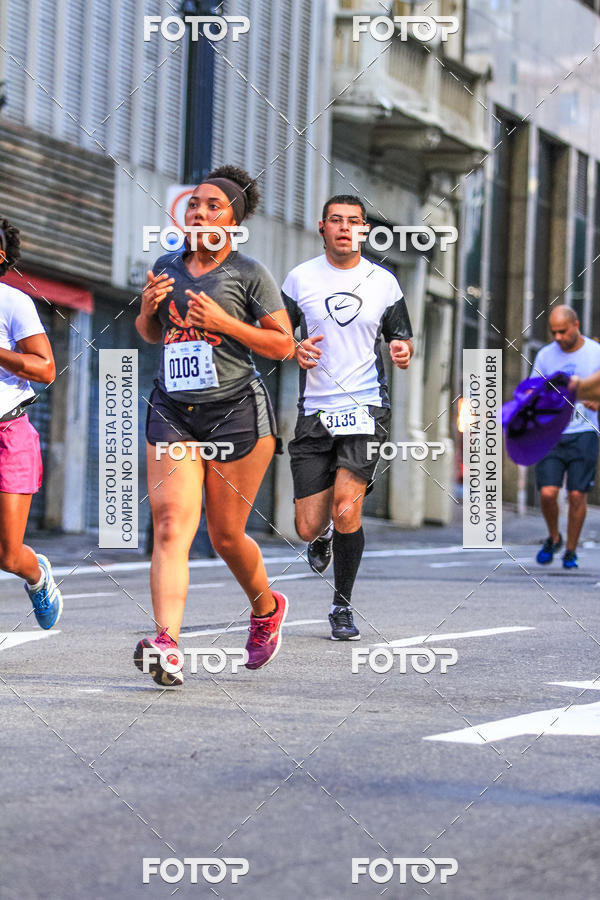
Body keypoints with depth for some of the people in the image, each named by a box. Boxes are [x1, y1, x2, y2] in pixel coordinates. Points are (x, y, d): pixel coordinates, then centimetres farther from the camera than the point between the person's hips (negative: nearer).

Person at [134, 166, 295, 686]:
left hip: (237, 409, -3)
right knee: (170, 524, -14)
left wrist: (223, 322, -13)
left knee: (225, 535, 5)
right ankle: (167, 646, -25)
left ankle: (267, 609, 35)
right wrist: (148, 308, 1)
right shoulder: (167, 267, 12)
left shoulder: (249, 273, -2)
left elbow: (284, 345, -2)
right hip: (173, 411, 3)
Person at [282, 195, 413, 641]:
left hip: (366, 406, -1)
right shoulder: (300, 278, 5)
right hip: (315, 412, 1)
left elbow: (402, 336, 15)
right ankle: (323, 535, 39)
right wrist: (295, 350, -13)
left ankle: (343, 605, 3)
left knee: (346, 511, -18)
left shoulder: (383, 281, 6)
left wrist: (404, 350, -9)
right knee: (309, 528, -1)